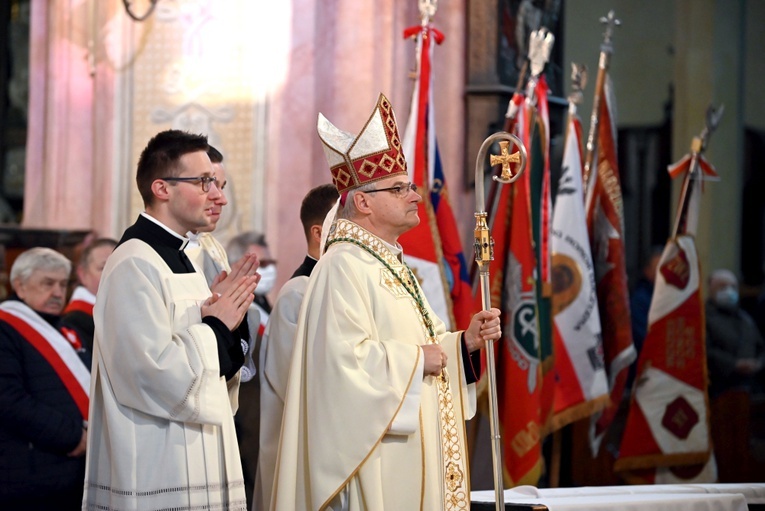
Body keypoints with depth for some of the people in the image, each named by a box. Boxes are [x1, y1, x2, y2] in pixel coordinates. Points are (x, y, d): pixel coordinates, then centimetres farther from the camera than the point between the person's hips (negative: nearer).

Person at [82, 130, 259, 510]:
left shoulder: (179, 260, 14)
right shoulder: (135, 265, -14)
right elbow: (155, 372, -23)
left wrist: (226, 324, 1)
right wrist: (216, 328, -10)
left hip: (197, 463, 9)